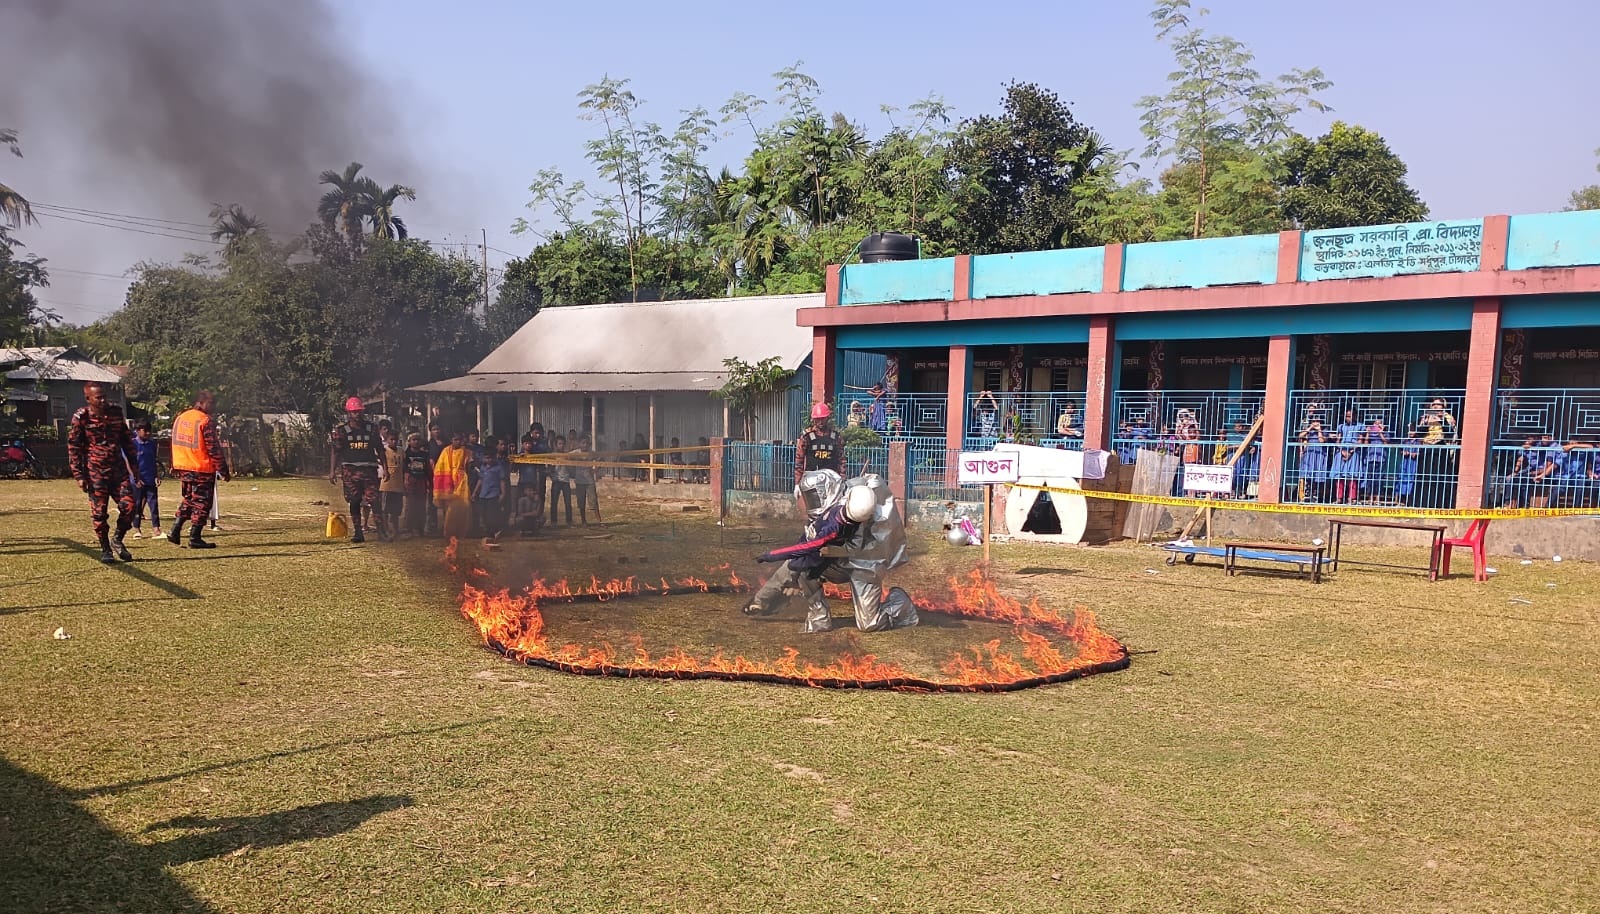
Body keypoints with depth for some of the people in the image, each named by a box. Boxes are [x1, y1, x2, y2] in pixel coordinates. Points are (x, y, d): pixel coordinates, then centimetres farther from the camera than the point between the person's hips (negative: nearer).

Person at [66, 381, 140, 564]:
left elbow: (126, 440, 16)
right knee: (99, 512, 0)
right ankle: (105, 550, 13)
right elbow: (73, 448, -3)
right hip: (95, 472, -3)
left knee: (128, 506, -5)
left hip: (118, 468, 3)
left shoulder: (115, 412, 7)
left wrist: (134, 465, 15)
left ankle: (117, 540, 17)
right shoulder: (81, 417, -5)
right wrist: (79, 475, -8)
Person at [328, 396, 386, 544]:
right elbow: (336, 451, 4)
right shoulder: (342, 431, 6)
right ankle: (358, 533, 9)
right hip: (350, 470, 0)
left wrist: (385, 468, 4)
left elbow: (380, 450, 12)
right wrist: (332, 471, -5)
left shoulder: (371, 429, 9)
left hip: (369, 469, 0)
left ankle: (381, 530, -11)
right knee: (354, 503, 3)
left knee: (374, 500, -10)